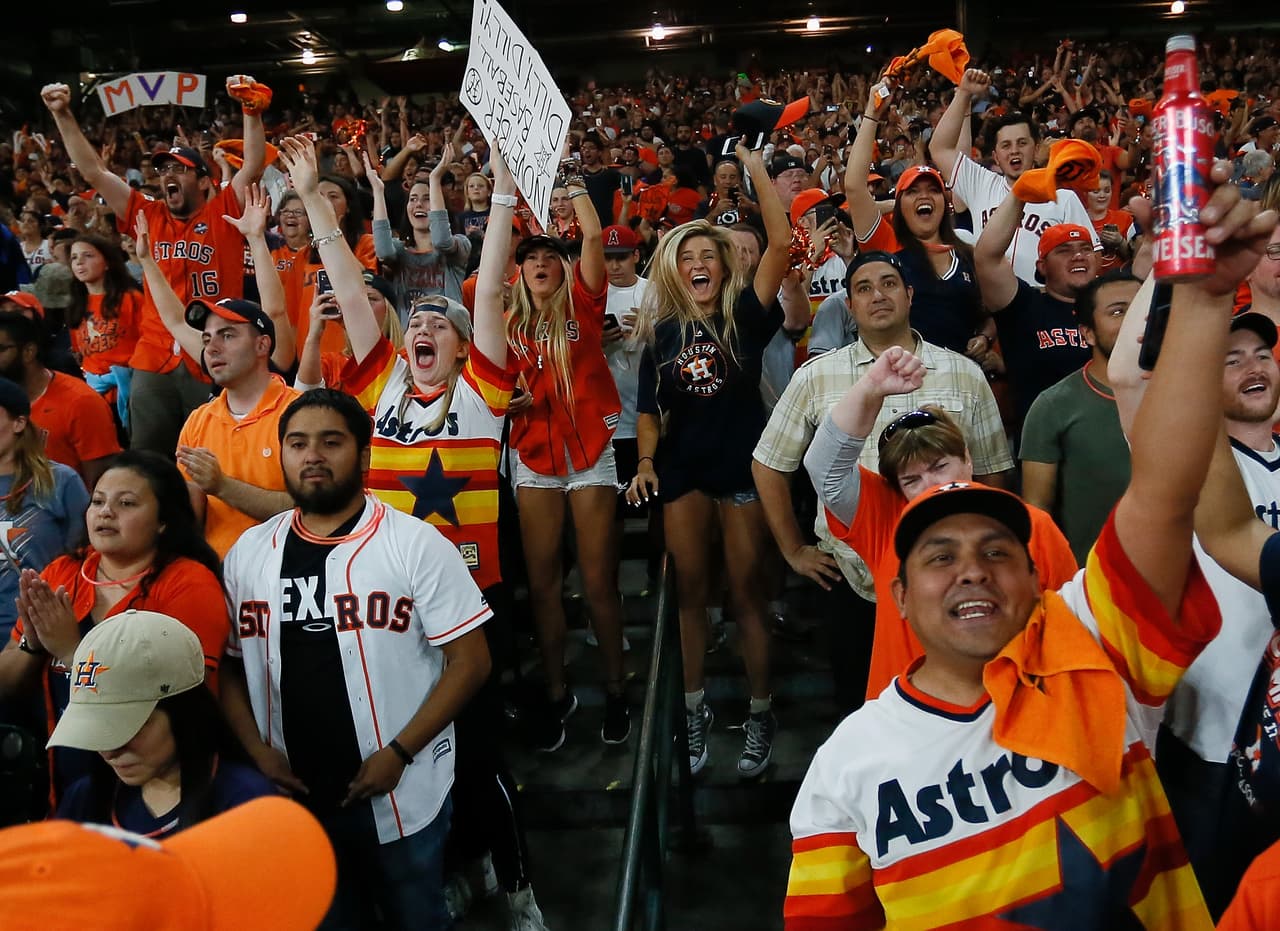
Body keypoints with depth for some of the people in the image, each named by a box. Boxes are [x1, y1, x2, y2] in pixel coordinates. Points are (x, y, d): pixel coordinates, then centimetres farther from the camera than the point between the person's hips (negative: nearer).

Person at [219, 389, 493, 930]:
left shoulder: (416, 544, -10)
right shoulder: (247, 554, 4)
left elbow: (469, 662, -12)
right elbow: (228, 664, 8)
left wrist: (399, 753, -17)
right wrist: (256, 750, -6)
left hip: (402, 794, -3)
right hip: (291, 794, 3)